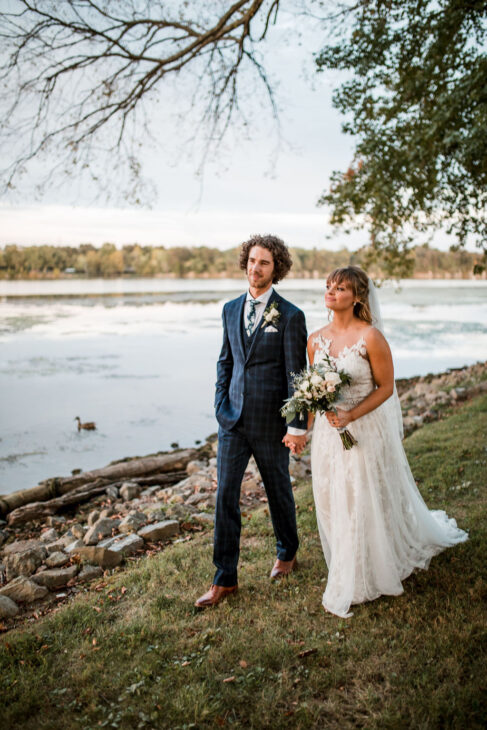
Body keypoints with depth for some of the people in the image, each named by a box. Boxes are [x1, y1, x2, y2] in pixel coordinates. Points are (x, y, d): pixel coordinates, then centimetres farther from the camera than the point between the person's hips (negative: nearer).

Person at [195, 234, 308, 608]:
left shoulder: (290, 316, -9)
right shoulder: (231, 310, 7)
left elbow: (296, 374, -11)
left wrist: (297, 426, -13)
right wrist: (221, 405, 6)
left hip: (271, 423, -4)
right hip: (234, 420, 4)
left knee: (279, 492, 14)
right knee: (225, 495, 3)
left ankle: (287, 553, 40)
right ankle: (225, 579, 13)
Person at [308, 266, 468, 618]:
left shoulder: (371, 337, -16)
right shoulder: (316, 340, 2)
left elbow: (386, 387, -11)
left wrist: (350, 416, -21)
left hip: (365, 429, -5)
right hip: (328, 431, 6)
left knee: (367, 502, 7)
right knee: (333, 503, 14)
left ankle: (365, 578, 30)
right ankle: (346, 572, 38)